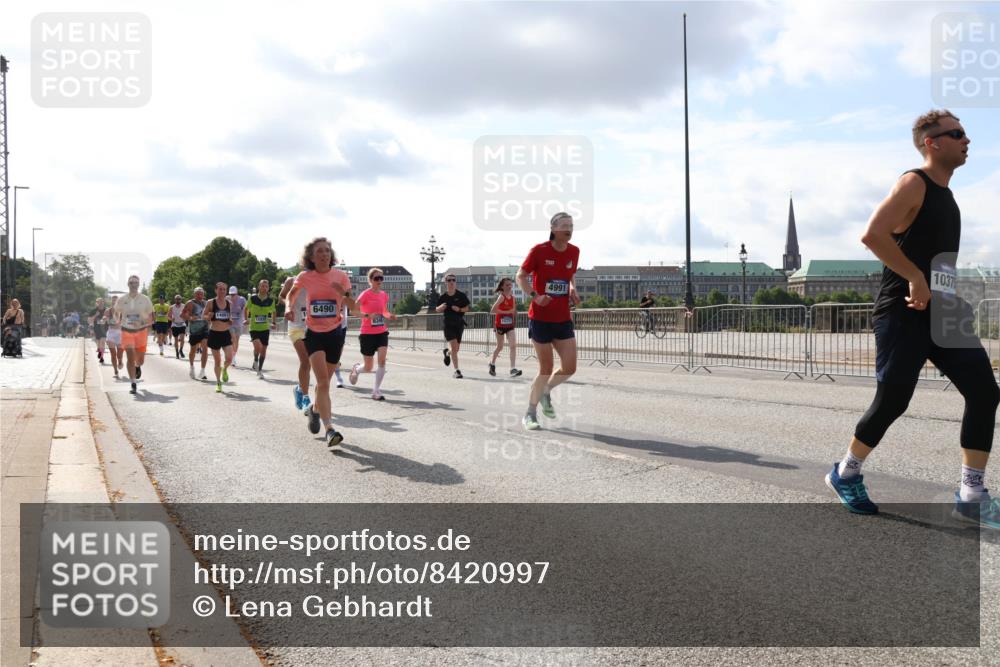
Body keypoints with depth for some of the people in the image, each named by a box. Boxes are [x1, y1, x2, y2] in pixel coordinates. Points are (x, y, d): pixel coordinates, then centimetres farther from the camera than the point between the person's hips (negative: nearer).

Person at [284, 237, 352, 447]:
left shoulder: (341, 276, -3)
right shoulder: (305, 277, -4)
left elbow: (353, 307, 1)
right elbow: (291, 294, 16)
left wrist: (344, 294, -19)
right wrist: (289, 307, -4)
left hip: (335, 333, 2)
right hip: (314, 334, -2)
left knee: (323, 381, 14)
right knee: (323, 382, -17)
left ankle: (315, 408, 45)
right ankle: (330, 429, -24)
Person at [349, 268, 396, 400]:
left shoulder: (384, 295, 7)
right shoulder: (366, 294, -10)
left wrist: (390, 316, -1)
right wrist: (367, 315, -29)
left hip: (382, 332, 4)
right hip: (367, 333, -4)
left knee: (382, 360, -15)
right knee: (368, 368, 5)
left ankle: (376, 390, -5)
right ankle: (356, 369, 42)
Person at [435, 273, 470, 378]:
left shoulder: (461, 295, -2)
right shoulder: (443, 297, 0)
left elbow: (467, 308, 4)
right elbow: (437, 310, 10)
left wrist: (459, 309, -15)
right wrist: (441, 307, -13)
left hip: (459, 323, 2)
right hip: (448, 324, -1)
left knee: (456, 349, 9)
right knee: (453, 347, -12)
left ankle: (447, 353, 46)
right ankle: (457, 370, -6)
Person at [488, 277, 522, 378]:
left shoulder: (512, 297, 3)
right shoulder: (501, 296, -13)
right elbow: (493, 310, -20)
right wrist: (506, 312, -23)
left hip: (510, 325, 4)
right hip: (500, 325, -4)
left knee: (513, 346, -10)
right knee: (500, 347, 9)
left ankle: (513, 369, -13)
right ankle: (492, 363, 35)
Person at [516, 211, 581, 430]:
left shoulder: (574, 252, 3)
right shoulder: (539, 251, -11)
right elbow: (520, 276, -3)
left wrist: (573, 290, 0)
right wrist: (535, 296, -18)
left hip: (563, 319, 5)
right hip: (540, 318, -5)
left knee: (569, 368, -1)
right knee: (546, 369, -1)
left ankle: (546, 392, 30)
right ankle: (530, 414, 17)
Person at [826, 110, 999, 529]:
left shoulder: (945, 195, 18)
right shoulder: (913, 184, -10)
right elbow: (872, 234, -26)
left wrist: (952, 297, 18)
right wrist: (916, 278, -22)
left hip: (941, 312, 9)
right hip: (903, 314, -8)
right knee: (892, 401, -6)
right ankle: (846, 474, 18)